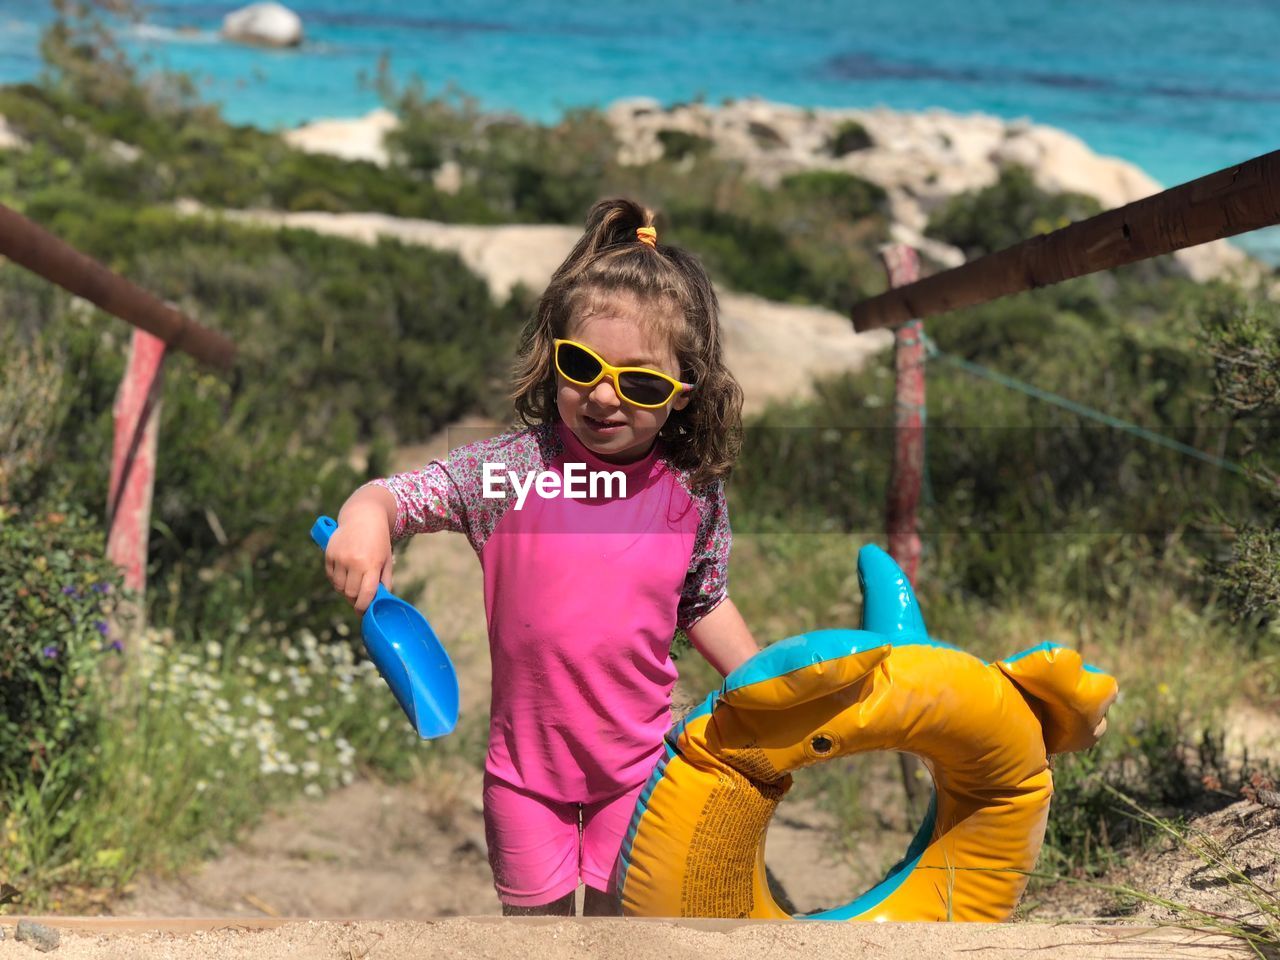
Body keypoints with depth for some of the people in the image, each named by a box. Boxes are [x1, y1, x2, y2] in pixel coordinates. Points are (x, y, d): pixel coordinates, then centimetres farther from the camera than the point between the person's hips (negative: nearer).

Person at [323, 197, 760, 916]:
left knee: (620, 908, 13)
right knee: (535, 910, 13)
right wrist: (364, 519, -37)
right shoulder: (511, 467, -14)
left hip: (637, 760, 1)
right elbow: (400, 495, -14)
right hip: (528, 759, 0)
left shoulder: (696, 494, -9)